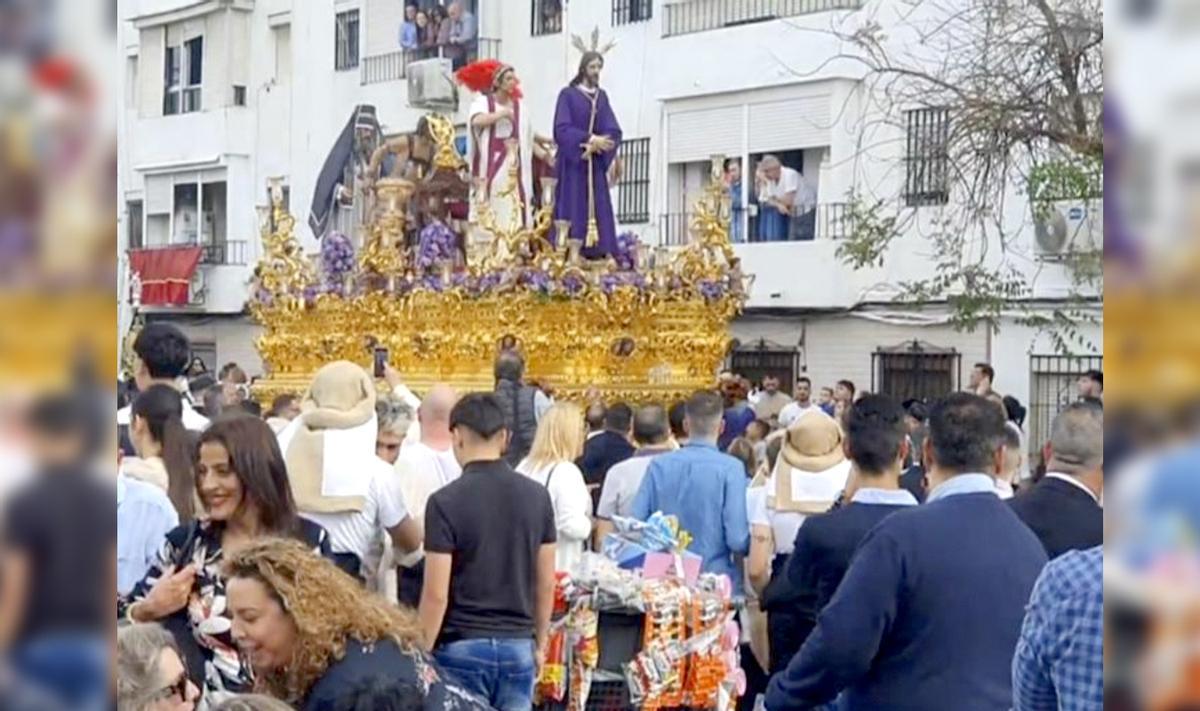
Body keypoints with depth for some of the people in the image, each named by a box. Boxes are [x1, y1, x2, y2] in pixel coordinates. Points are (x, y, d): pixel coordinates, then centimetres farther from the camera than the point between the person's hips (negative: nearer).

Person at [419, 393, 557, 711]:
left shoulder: (445, 501, -12)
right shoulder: (537, 496, 2)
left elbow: (436, 593, -13)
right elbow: (545, 582, 8)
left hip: (462, 646, -4)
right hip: (518, 644, 4)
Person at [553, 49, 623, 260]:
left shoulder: (602, 96, 14)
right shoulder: (568, 94, 0)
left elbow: (614, 131, 4)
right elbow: (562, 129, -12)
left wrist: (596, 145, -15)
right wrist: (590, 139, -20)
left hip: (596, 167, 5)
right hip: (573, 165, -5)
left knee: (599, 211, -1)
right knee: (573, 211, -9)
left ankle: (599, 255, -3)